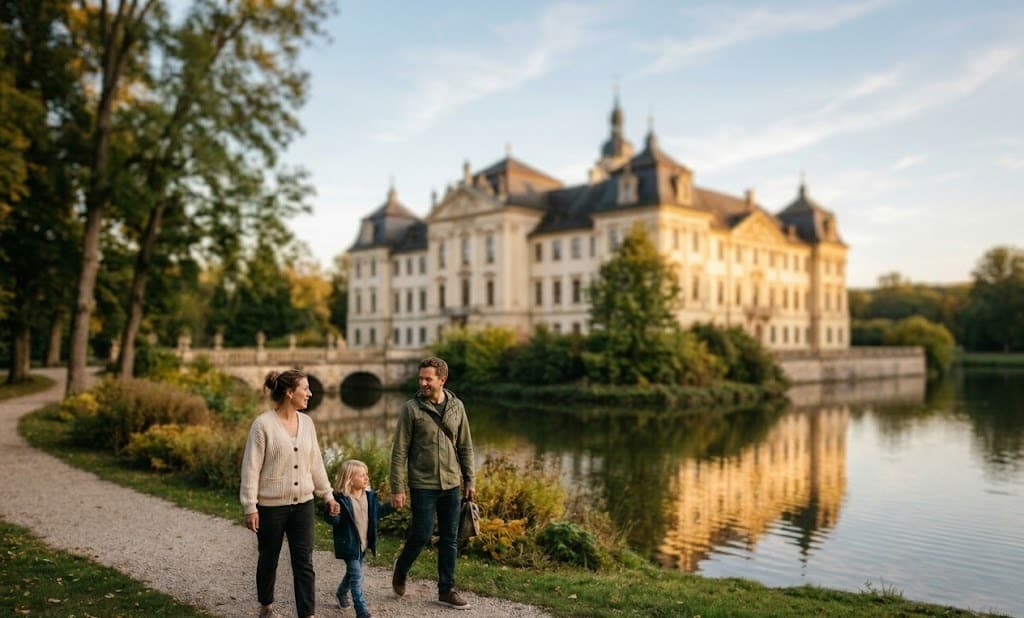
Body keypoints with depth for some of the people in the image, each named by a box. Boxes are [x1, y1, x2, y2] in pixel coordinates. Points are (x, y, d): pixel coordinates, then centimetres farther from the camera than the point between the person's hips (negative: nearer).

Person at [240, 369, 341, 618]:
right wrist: (250, 507, -13)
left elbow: (315, 464, 10)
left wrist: (328, 495, 12)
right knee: (269, 559, 15)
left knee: (304, 562, 0)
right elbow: (251, 467, -12)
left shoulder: (306, 423, 3)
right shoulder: (263, 424, -13)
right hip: (271, 506, -4)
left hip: (303, 504, 4)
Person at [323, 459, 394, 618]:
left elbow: (378, 511, 16)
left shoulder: (369, 495, 3)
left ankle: (341, 593, 49)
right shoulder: (341, 499, -20)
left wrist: (391, 505, 7)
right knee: (356, 576, -6)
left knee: (353, 572, 23)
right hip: (349, 544, -7)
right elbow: (334, 521, -22)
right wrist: (332, 514, -43)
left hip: (363, 543, 7)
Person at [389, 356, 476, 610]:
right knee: (422, 534, -1)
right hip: (422, 485, -4)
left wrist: (469, 480, 8)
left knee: (450, 539, 8)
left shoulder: (457, 406, 3)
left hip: (451, 484, 4)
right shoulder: (411, 408, -8)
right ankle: (400, 572, 28)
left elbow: (465, 447, 10)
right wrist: (397, 488, -11)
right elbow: (399, 451, -8)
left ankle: (446, 590, 21)